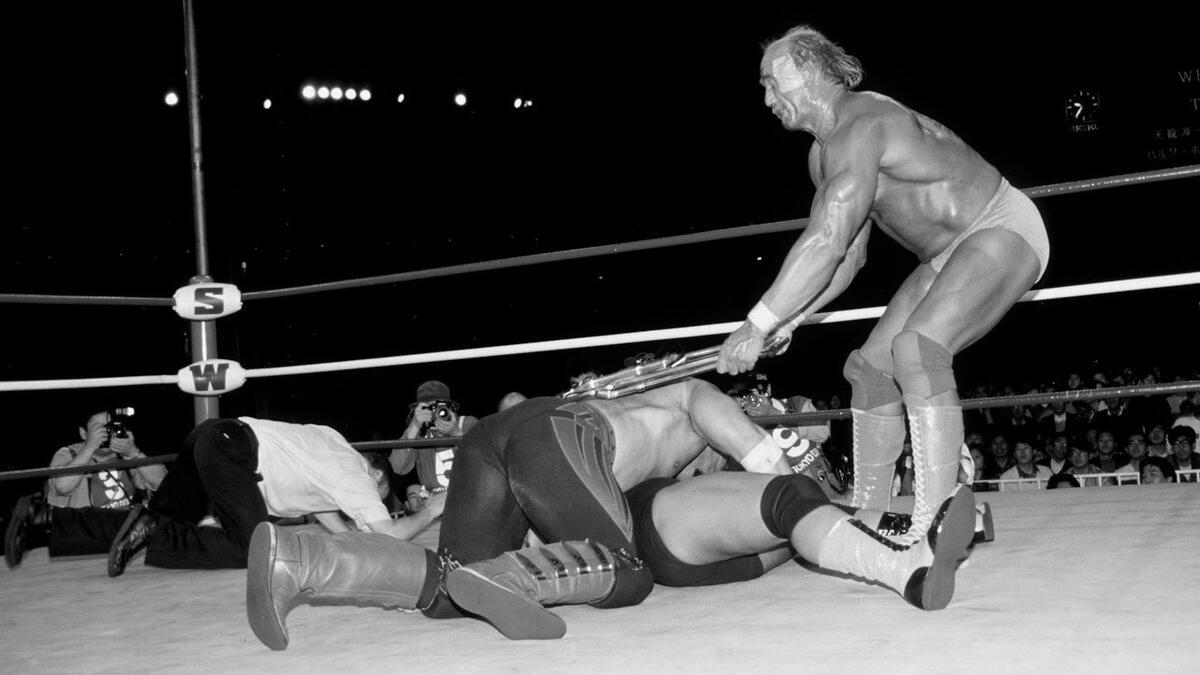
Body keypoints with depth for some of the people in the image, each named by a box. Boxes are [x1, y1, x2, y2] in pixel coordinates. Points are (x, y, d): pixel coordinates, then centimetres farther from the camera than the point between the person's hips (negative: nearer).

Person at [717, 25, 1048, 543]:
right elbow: (847, 257, 7)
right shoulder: (824, 154, 8)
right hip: (948, 255, 10)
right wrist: (786, 322, -5)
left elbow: (825, 244, -35)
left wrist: (757, 326, -31)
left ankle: (934, 526, -31)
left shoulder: (861, 127, -26)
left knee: (917, 347, -31)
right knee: (872, 367, 4)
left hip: (1003, 231, -10)